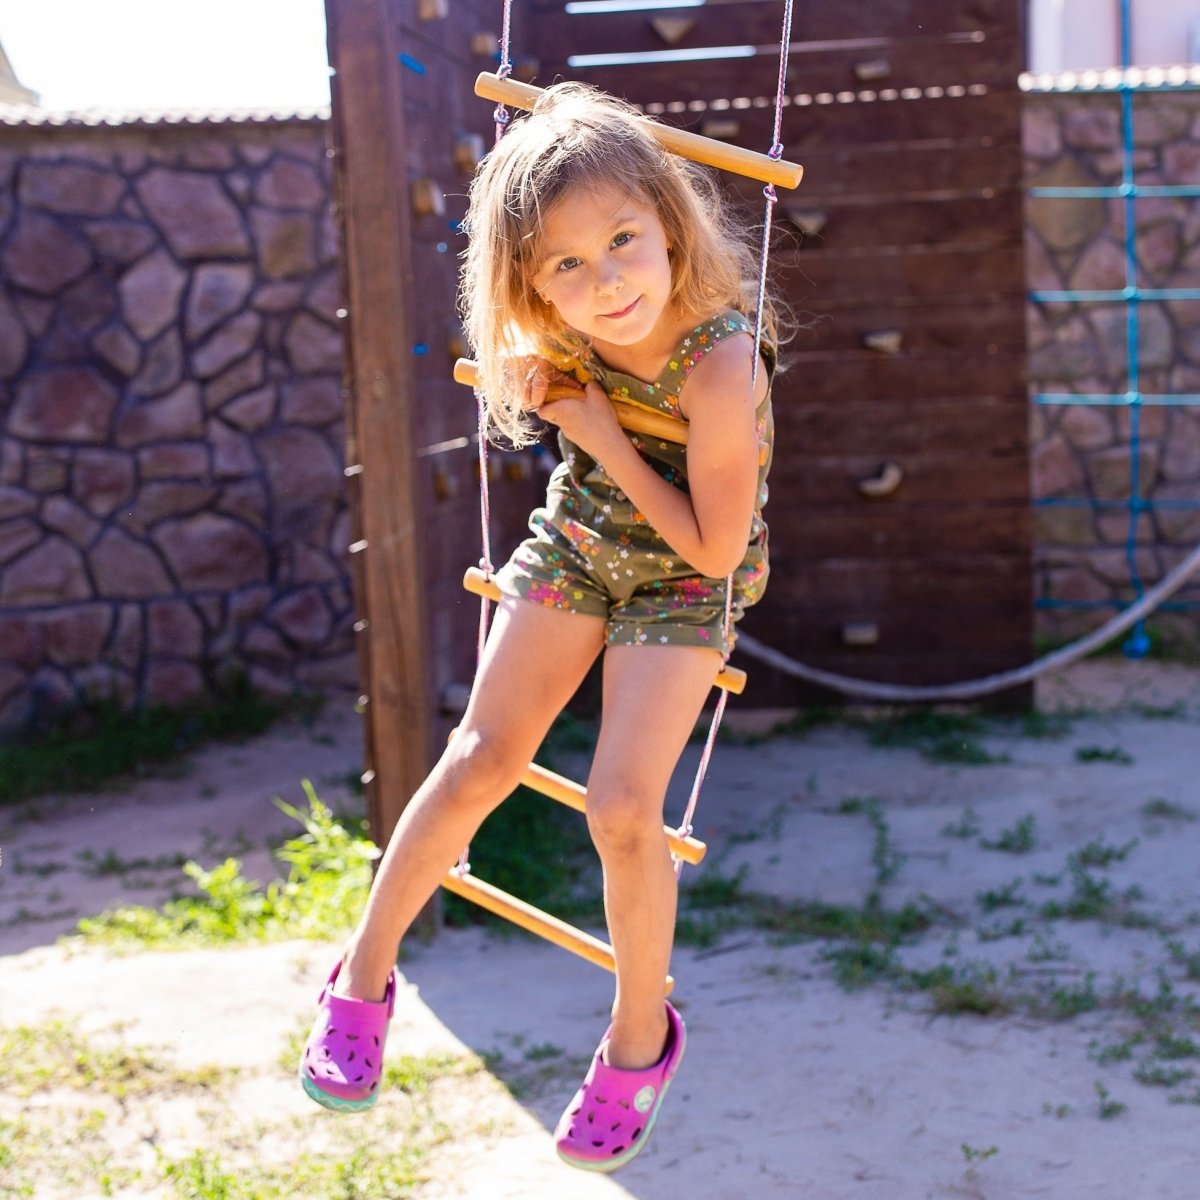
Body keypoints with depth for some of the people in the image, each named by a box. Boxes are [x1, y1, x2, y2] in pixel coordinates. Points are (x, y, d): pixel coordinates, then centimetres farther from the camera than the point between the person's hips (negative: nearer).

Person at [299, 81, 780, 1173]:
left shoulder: (719, 367, -35)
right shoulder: (565, 335, -18)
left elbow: (716, 548, -26)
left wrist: (606, 440, -26)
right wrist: (539, 364, -13)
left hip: (686, 581, -4)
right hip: (577, 540, 4)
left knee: (621, 809, -13)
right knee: (482, 762, -1)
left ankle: (640, 1036, 10)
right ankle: (366, 971, 16)